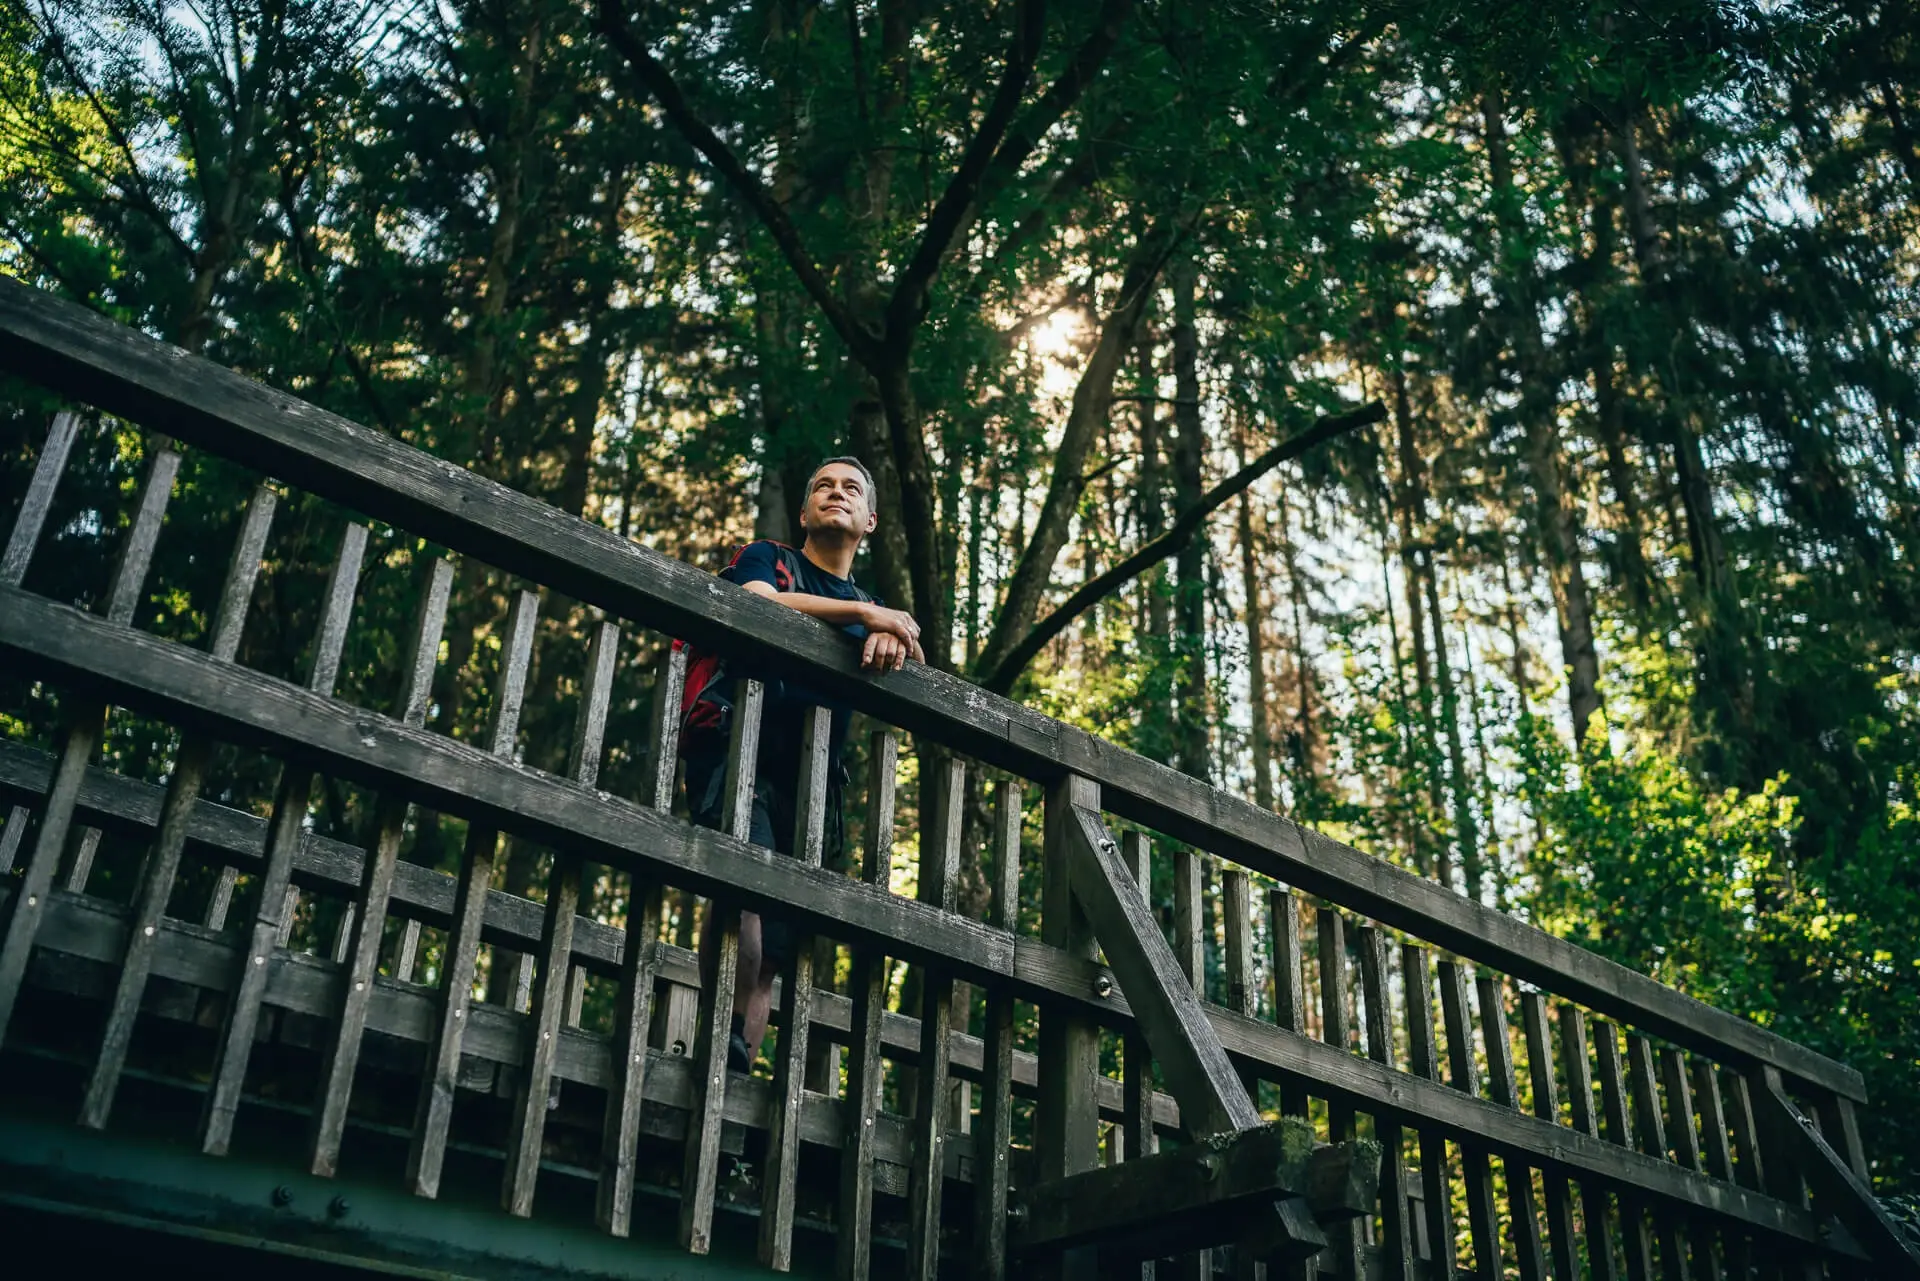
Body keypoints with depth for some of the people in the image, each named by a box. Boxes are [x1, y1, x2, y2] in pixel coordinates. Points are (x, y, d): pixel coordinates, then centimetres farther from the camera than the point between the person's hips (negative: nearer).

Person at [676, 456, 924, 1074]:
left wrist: (891, 639, -14)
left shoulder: (875, 612, 29)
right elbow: (756, 606, -7)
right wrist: (859, 613, -11)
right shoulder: (767, 557, 18)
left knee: (772, 949, -5)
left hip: (808, 774, 5)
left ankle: (739, 1071, -11)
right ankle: (729, 1049, -31)